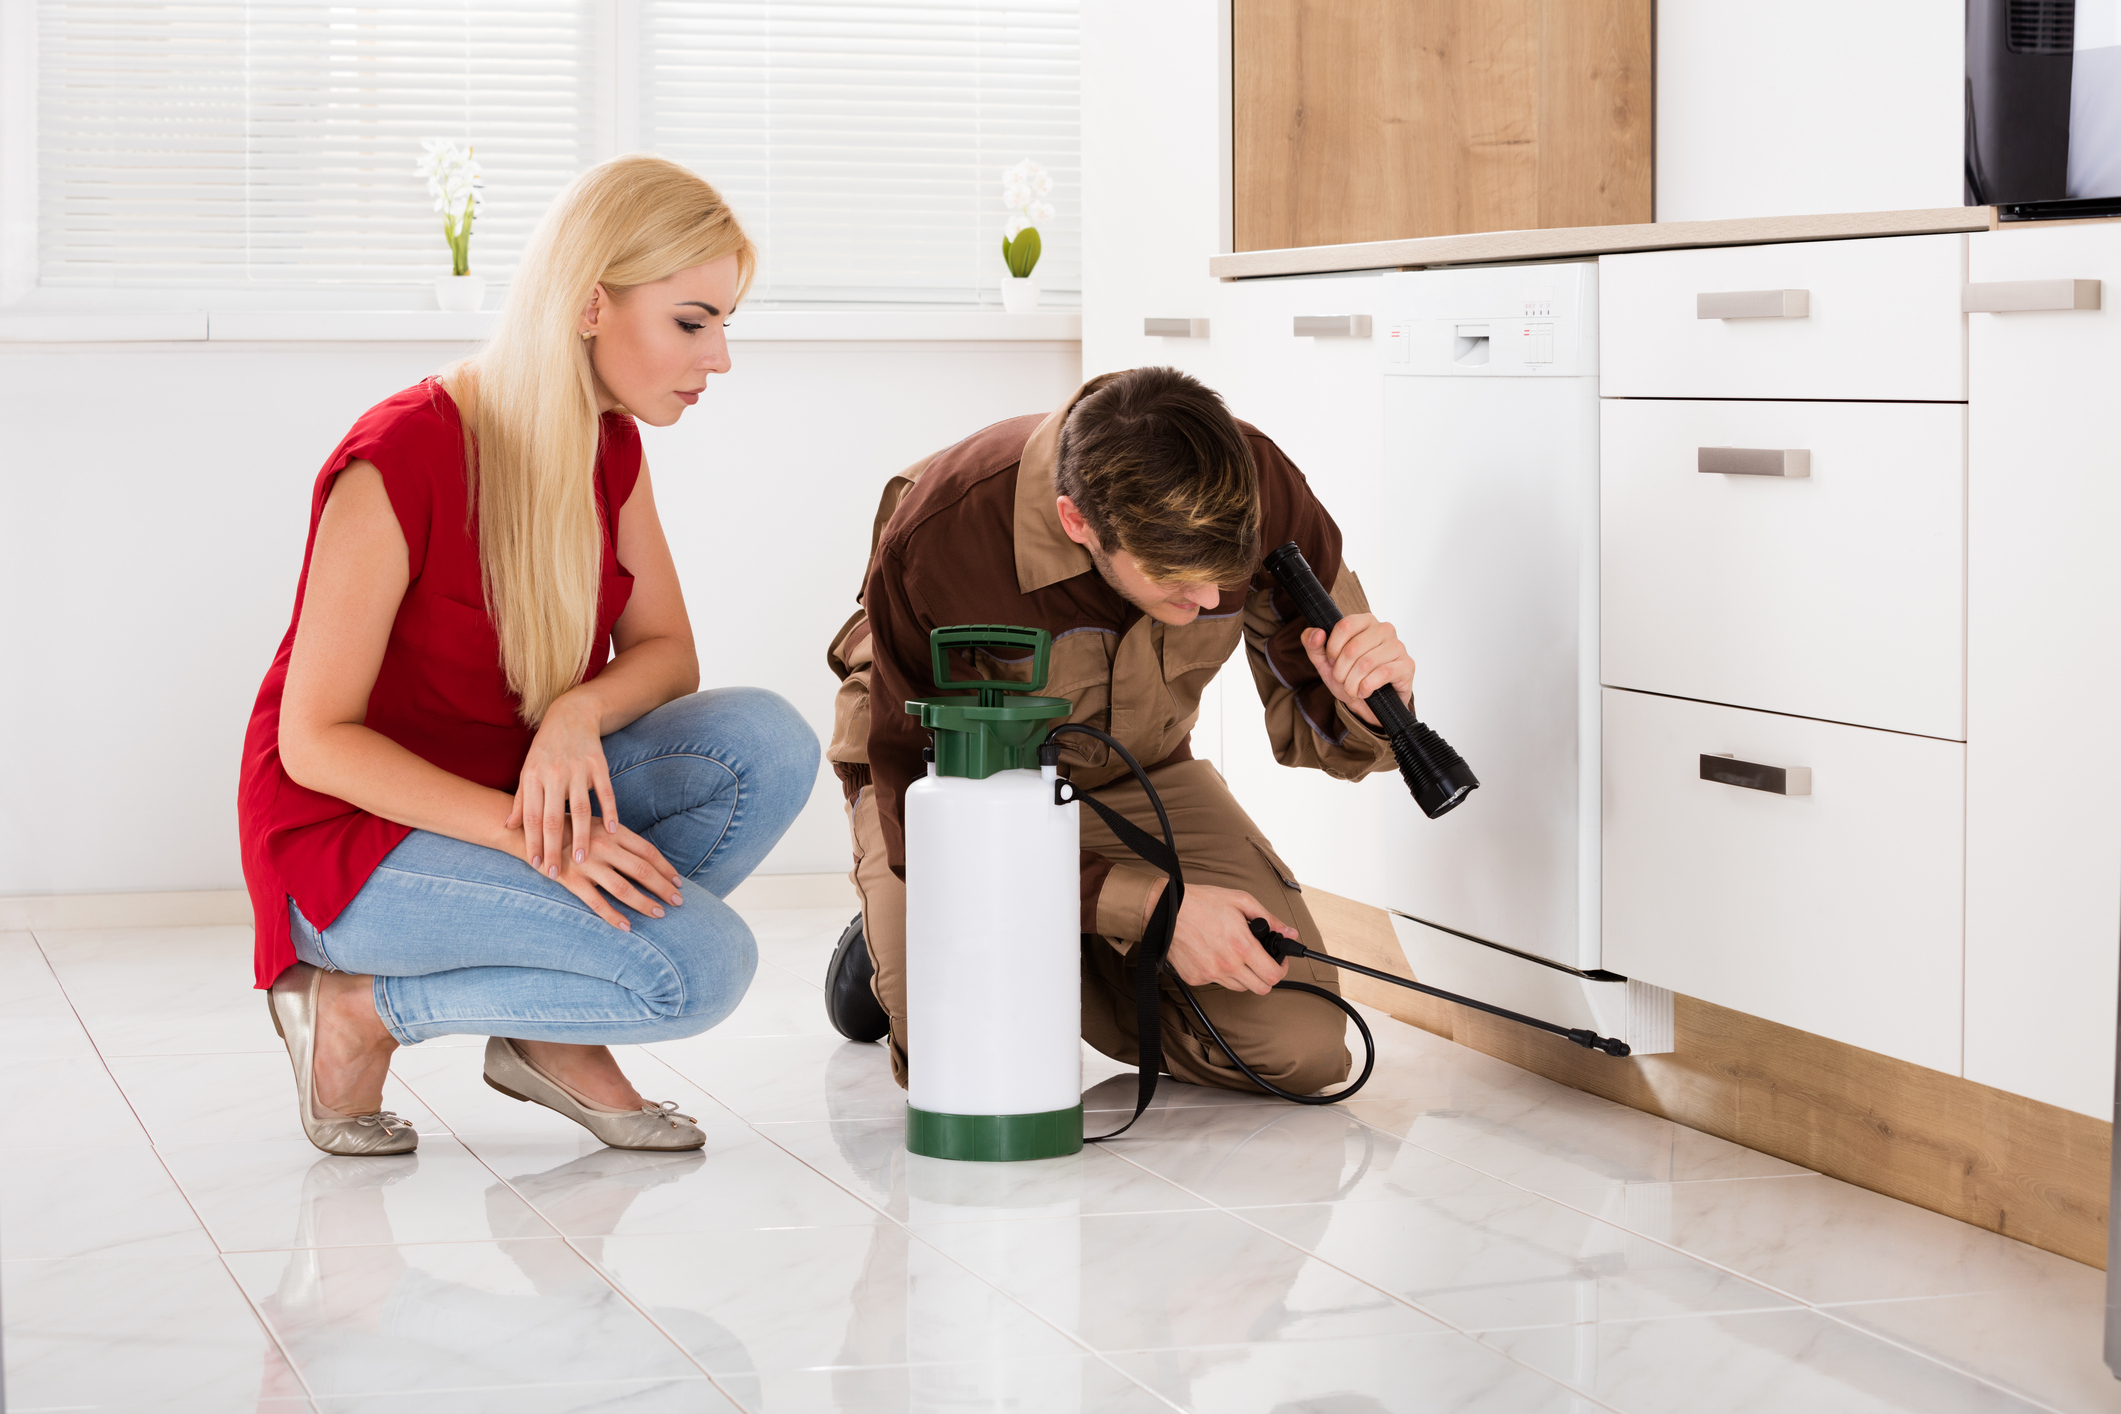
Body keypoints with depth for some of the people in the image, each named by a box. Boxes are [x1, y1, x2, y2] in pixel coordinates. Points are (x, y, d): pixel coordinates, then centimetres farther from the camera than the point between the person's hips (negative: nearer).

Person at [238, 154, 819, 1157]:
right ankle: (360, 1008, -5)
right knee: (699, 965, -25)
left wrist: (578, 715, -22)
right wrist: (527, 832, -33)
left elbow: (664, 651, 3)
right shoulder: (401, 458, -24)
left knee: (765, 745, -17)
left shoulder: (610, 446, 0)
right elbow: (316, 740, -21)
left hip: (511, 800, 7)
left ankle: (552, 1033, -1)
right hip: (355, 828, -7)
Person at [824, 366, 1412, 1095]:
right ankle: (897, 932, 7)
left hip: (1133, 776, 4)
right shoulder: (937, 540, -37)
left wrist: (1367, 700, -37)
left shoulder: (1256, 488, -25)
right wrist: (1155, 905, -34)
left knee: (1304, 1047, -14)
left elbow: (1313, 731, -10)